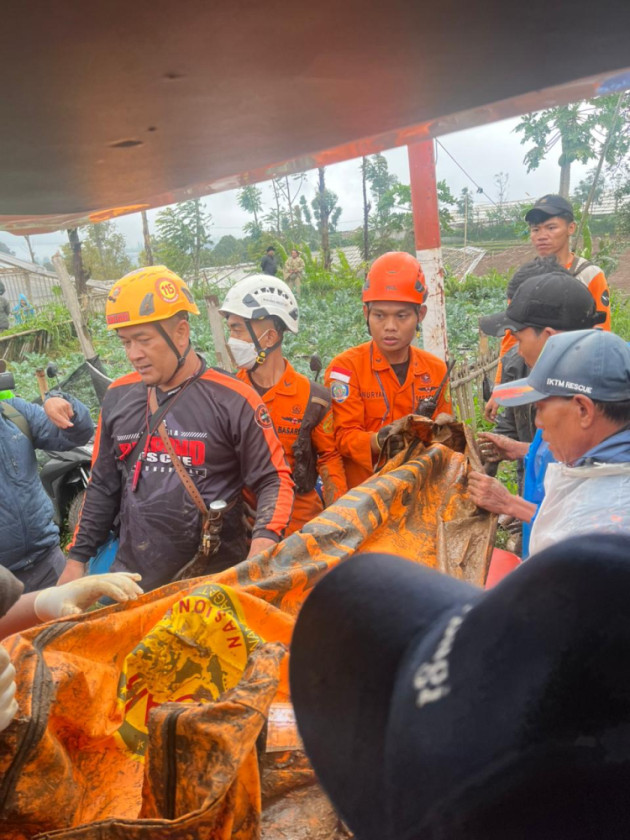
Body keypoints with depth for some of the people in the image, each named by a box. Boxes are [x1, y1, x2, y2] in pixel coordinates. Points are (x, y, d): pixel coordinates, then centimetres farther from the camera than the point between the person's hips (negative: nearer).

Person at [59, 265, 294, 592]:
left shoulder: (232, 399, -12)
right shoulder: (117, 397, 4)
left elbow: (273, 479, -8)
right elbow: (103, 486, 13)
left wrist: (265, 537, -26)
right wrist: (78, 556, 11)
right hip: (133, 576, 4)